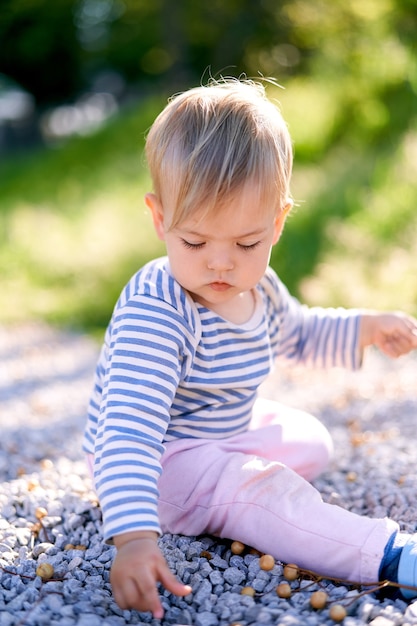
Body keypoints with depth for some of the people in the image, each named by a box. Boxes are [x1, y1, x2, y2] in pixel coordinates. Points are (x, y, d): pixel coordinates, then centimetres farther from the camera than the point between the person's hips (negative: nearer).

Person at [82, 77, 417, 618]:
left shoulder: (259, 288, -6)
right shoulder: (154, 315, -35)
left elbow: (295, 334, 18)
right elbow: (128, 430, -44)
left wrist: (364, 329, 4)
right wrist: (133, 536, -55)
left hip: (228, 432, 10)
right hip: (159, 461, -9)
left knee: (311, 441, 21)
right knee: (259, 489, -31)